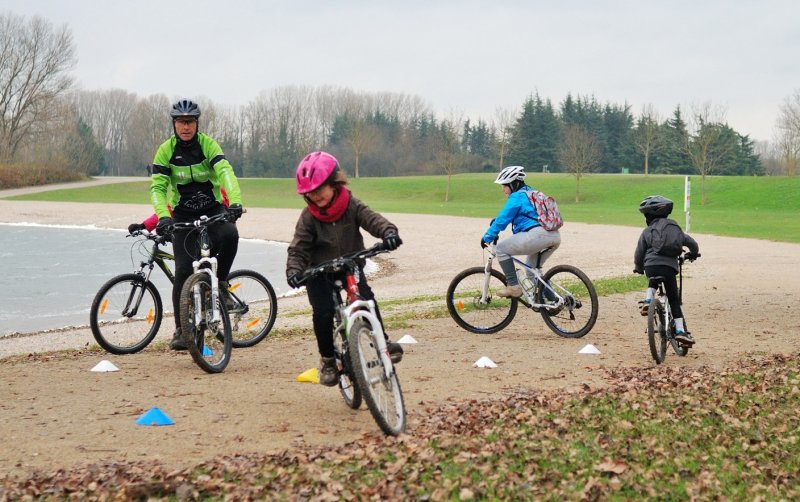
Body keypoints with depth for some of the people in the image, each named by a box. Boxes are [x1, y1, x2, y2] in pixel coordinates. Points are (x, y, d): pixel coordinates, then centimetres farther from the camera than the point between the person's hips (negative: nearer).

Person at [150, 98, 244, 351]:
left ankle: (220, 280, -6)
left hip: (213, 209, 0)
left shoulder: (208, 144, -12)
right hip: (183, 214, 0)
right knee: (184, 270, -11)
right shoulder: (166, 150, -9)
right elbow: (157, 187, -15)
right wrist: (163, 216, -33)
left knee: (230, 234, -33)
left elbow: (225, 172, -26)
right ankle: (181, 329, 1)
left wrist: (235, 201, -44)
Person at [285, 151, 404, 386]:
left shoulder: (351, 206, -10)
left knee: (366, 300, -23)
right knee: (323, 312, -18)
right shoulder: (308, 217, -12)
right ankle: (327, 360, 3)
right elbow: (298, 248, -13)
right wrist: (293, 269, -33)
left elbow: (372, 219, -25)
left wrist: (388, 231, -47)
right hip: (319, 272, -1)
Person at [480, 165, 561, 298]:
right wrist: (496, 220, 39)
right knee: (533, 268, 29)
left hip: (537, 235, -10)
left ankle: (513, 286, -1)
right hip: (555, 237, 10)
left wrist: (487, 237, 5)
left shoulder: (517, 196, 0)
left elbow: (503, 219, -3)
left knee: (501, 249, 3)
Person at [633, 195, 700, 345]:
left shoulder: (647, 232, 11)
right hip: (669, 266, 0)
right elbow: (689, 242, 18)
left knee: (653, 282, 35)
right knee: (674, 300, 7)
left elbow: (639, 254, 10)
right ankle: (680, 330, -3)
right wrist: (694, 253, 39)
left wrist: (638, 268, 28)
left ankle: (647, 300, 8)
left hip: (651, 266, 0)